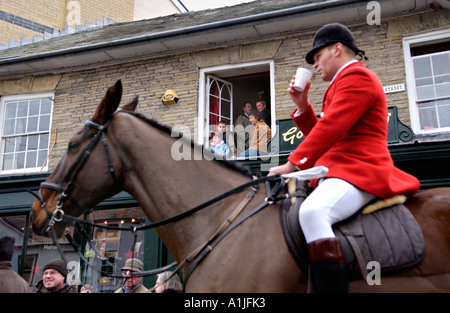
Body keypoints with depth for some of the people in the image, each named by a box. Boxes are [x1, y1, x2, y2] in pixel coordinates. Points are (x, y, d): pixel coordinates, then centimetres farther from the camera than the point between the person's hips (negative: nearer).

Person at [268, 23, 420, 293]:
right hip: (337, 170, 11)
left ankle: (332, 286, -39)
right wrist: (302, 105, 14)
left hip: (359, 172, -11)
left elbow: (330, 127, -18)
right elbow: (320, 132, 27)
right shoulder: (343, 83, 27)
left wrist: (293, 163, -20)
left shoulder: (357, 76, -6)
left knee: (311, 211, -38)